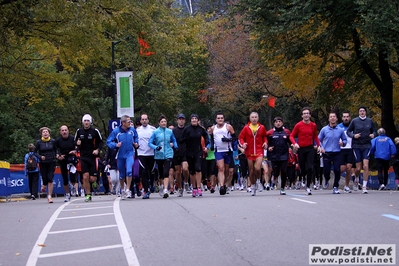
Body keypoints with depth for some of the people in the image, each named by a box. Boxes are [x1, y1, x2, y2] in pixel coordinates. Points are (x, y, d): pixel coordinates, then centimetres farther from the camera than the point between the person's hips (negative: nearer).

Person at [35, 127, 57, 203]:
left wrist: (55, 156, -1)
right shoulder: (39, 142, -5)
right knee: (45, 179, 0)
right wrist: (40, 157, -15)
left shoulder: (53, 141, -2)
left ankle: (49, 196, -3)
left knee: (50, 179, -10)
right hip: (43, 163, 0)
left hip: (51, 163, 0)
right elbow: (35, 152, 1)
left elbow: (55, 150, 13)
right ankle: (44, 186, 38)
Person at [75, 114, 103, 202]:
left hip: (93, 157, -1)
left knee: (92, 179, -6)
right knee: (85, 177, -8)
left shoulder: (95, 131, -4)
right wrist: (77, 143, -7)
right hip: (83, 157, 1)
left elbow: (101, 142, 5)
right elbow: (75, 141, 16)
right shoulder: (79, 131, 4)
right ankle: (88, 195, 5)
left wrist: (97, 150, -11)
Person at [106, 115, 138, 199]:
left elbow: (136, 137, 19)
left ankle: (128, 190, -10)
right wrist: (116, 145, -19)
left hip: (130, 154, 0)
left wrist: (136, 143, 2)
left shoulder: (132, 130, -1)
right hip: (120, 155, 0)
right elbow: (108, 142, -4)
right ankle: (122, 190, 32)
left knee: (129, 170, -22)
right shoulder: (116, 131, -8)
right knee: (122, 174, 12)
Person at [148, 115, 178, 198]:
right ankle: (161, 188, 32)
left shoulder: (170, 131, 6)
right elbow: (150, 143, -1)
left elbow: (174, 140, 22)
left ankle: (165, 190, -22)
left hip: (168, 154, -1)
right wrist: (156, 147, -18)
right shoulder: (155, 132, 0)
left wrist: (176, 147, 5)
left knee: (166, 172, -16)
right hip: (159, 155, 1)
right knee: (161, 173, 12)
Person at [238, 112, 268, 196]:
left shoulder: (262, 127, 4)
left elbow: (264, 137, 19)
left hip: (259, 151, -1)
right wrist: (243, 144, -13)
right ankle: (253, 187, 20)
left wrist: (265, 142, 0)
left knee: (257, 168, -19)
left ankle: (258, 180, 10)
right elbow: (240, 137, 5)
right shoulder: (246, 128, 1)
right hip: (249, 152, 1)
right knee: (251, 171, 5)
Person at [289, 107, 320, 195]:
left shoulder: (313, 125, 5)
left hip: (310, 148, 1)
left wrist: (318, 145, 8)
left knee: (310, 168, -11)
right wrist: (295, 143, -17)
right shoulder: (298, 125, -3)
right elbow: (291, 136, 0)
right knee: (303, 170, 2)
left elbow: (315, 136, 19)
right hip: (301, 149, -1)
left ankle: (308, 187, -6)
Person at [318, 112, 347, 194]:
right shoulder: (324, 129, 3)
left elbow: (345, 140, 15)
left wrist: (343, 143, -7)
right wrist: (321, 147, -5)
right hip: (326, 154, 0)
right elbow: (319, 140, 10)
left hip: (336, 154, 0)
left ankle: (335, 187, 4)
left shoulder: (340, 130, 5)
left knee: (337, 171, -10)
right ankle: (327, 180, 34)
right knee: (326, 171, -1)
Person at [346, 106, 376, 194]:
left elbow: (374, 130, 17)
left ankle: (364, 186, -5)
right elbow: (348, 131, 5)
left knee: (365, 166, -11)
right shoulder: (354, 121, 0)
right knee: (358, 168, 2)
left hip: (367, 146, 1)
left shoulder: (369, 121, 5)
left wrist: (373, 134, -5)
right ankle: (356, 179, 36)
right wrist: (353, 135, -14)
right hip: (357, 146, -1)